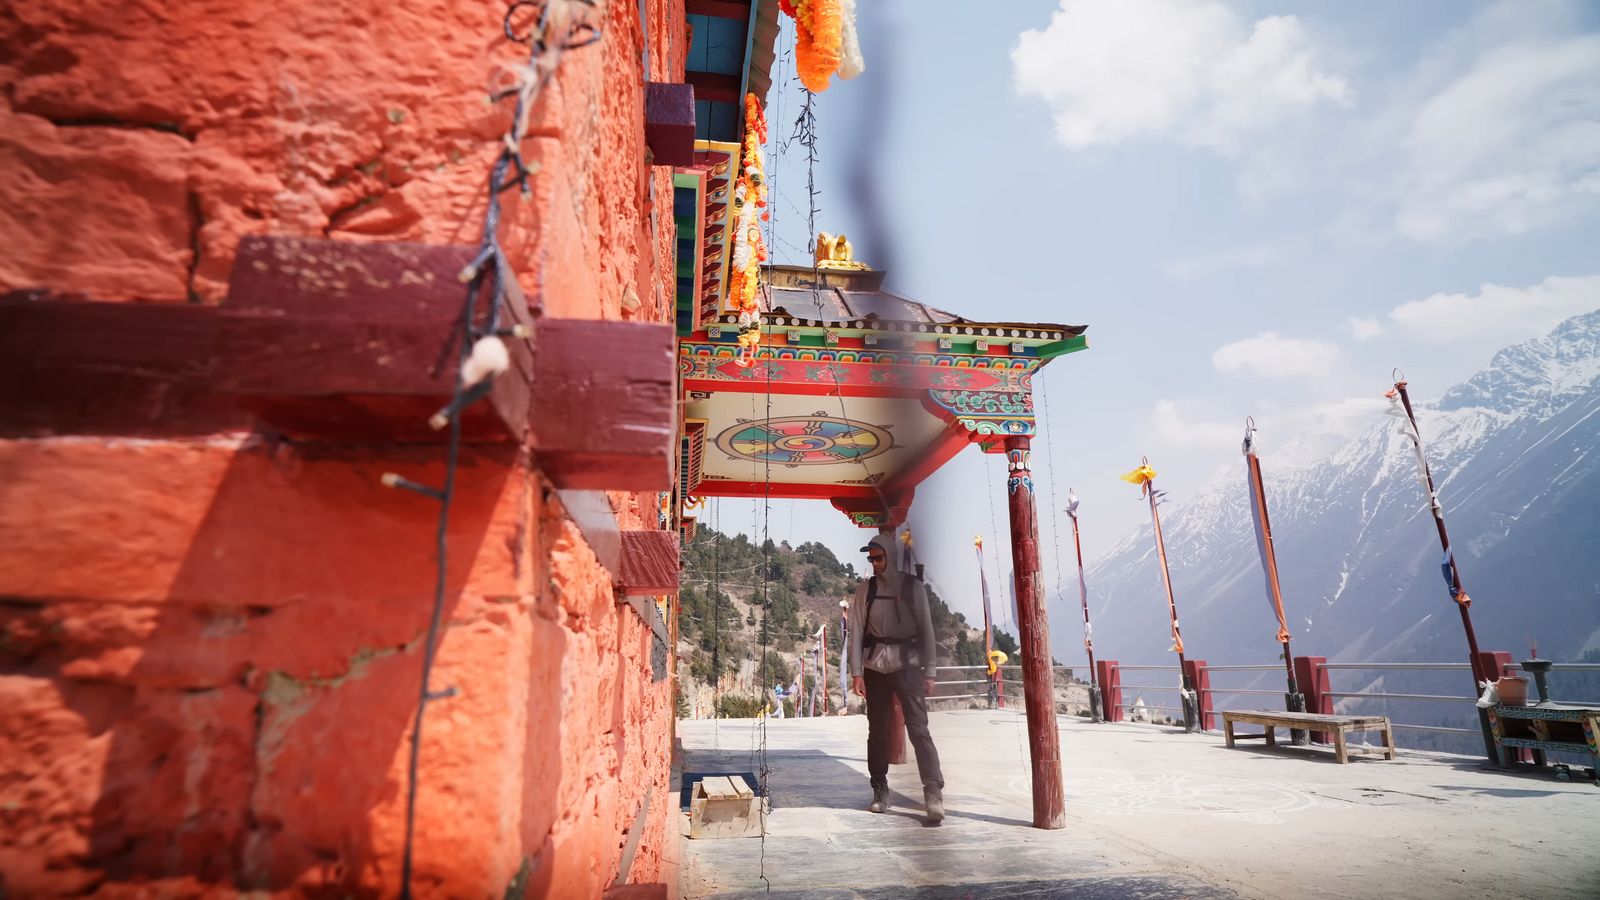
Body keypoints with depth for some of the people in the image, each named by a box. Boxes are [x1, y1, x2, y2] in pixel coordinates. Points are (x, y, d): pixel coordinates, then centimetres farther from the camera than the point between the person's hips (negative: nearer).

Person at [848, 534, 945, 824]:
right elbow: (856, 630, 2)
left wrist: (930, 671, -3)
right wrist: (856, 672, -5)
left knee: (918, 729, -9)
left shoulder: (912, 586, 1)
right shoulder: (865, 589, 4)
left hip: (907, 665, -2)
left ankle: (934, 794, -8)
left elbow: (926, 628, 1)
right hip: (875, 666, 2)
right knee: (877, 730, 9)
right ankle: (880, 790, 22)